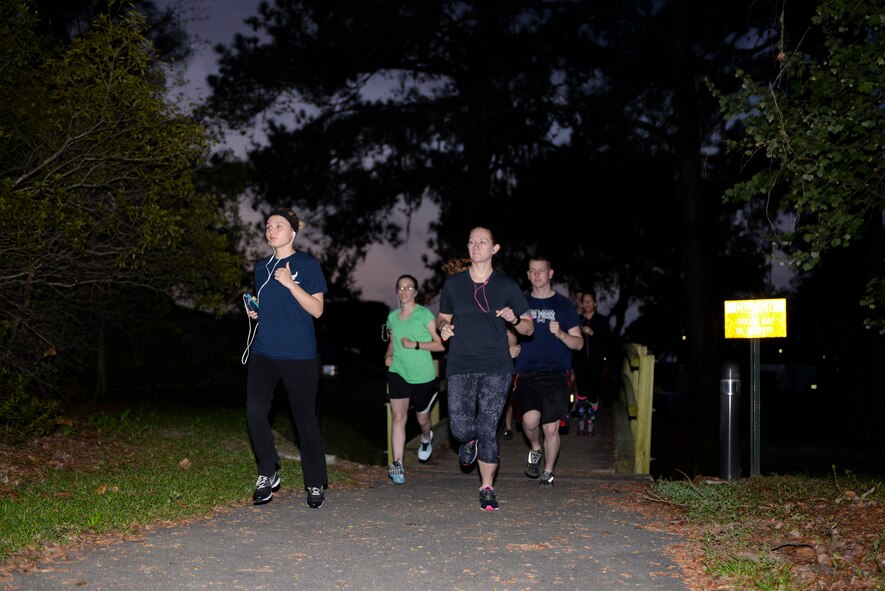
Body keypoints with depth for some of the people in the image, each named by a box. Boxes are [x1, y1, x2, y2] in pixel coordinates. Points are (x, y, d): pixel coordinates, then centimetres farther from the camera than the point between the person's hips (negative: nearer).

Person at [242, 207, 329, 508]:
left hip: (299, 355, -4)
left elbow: (316, 309, -8)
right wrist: (253, 310, 6)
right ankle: (268, 474, 3)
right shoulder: (261, 268, 15)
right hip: (263, 351, 5)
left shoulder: (308, 265, -1)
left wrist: (290, 284, -18)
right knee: (255, 410, -13)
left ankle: (315, 484, 13)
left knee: (305, 417, 1)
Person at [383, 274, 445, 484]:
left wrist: (416, 345, -19)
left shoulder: (425, 314, -7)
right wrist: (389, 355, 4)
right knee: (398, 416, -11)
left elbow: (441, 344, -9)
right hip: (398, 373, 3)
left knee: (422, 419, 13)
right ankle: (397, 464, -11)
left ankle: (426, 438, 49)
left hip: (423, 376, -2)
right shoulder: (392, 317, 7)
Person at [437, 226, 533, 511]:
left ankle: (487, 488, 10)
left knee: (488, 429, -4)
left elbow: (529, 328, 9)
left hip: (496, 367, -1)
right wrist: (443, 327, -3)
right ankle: (470, 440, 31)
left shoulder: (506, 285, 5)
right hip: (460, 366, 1)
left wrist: (514, 319, -13)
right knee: (460, 427, -8)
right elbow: (442, 317, 20)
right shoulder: (453, 283, 8)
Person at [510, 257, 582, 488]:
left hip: (555, 375, 0)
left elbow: (578, 343, 5)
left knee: (551, 428, -1)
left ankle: (548, 472, 21)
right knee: (531, 419, -22)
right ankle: (535, 449, 10)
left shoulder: (564, 304, 7)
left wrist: (560, 334, -13)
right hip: (527, 374, 1)